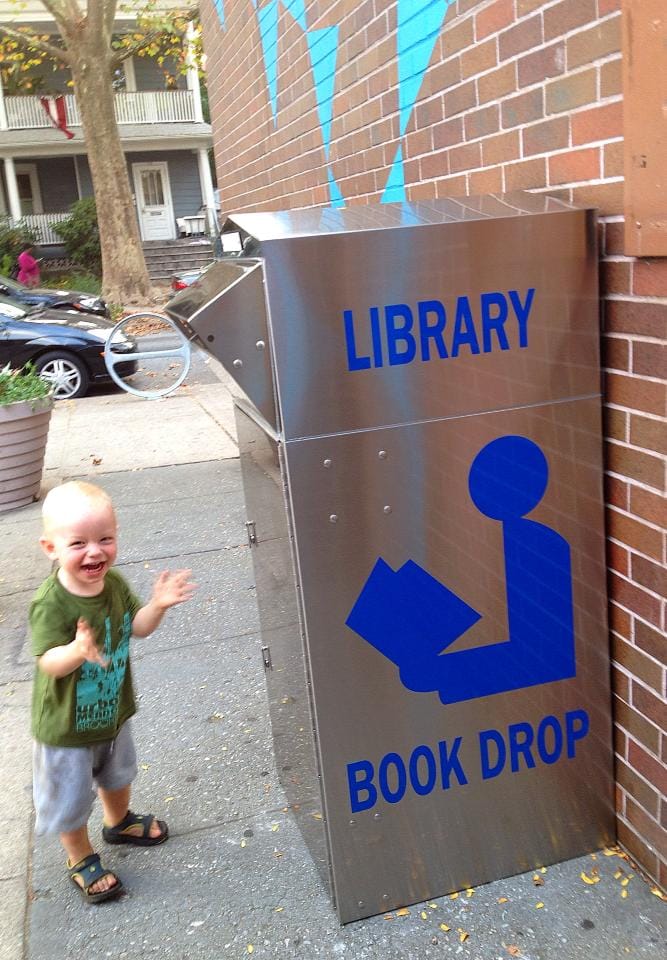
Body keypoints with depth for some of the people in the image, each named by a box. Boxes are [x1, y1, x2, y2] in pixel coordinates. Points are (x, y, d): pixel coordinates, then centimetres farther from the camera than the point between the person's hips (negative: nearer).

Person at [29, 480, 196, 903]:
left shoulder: (114, 583, -11)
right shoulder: (51, 603, -31)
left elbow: (135, 627, -1)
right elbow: (48, 662, -33)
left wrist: (158, 605, -20)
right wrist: (77, 651, -53)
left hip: (113, 709, 7)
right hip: (67, 725, -6)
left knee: (118, 772, 30)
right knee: (70, 793, 13)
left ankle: (119, 822, 59)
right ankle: (81, 859, 39)